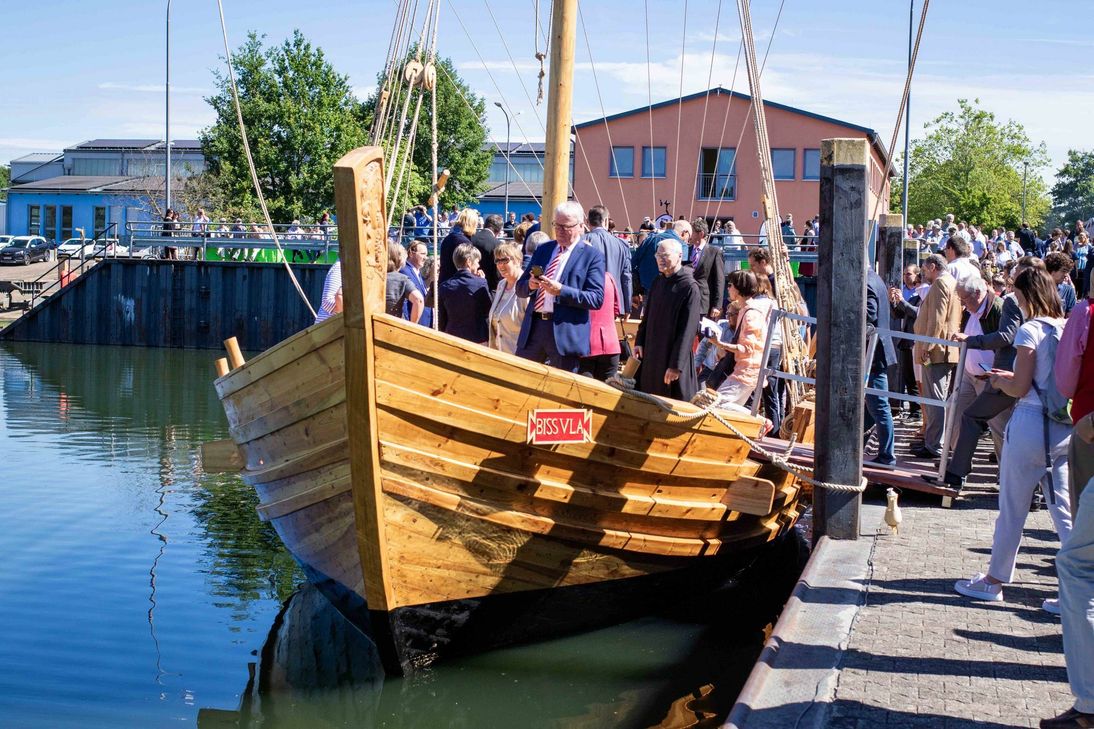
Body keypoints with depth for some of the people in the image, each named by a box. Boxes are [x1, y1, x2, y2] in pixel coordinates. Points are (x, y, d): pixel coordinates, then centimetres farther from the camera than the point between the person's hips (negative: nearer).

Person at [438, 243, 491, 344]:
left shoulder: (444, 287, 0)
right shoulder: (480, 283, -11)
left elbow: (441, 320, 4)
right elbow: (488, 312, 0)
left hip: (452, 340, 3)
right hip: (478, 339, -3)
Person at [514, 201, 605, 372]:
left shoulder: (592, 256, -1)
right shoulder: (542, 249, 15)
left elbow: (597, 299, -10)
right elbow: (520, 288, 16)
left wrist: (561, 291, -20)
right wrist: (530, 285, -8)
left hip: (566, 332, -5)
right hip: (533, 327, 5)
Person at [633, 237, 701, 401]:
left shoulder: (689, 288, -14)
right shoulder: (657, 283, 9)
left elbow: (688, 330, -17)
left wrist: (676, 364, -19)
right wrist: (639, 342, 7)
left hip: (672, 358, -7)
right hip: (650, 355, 7)